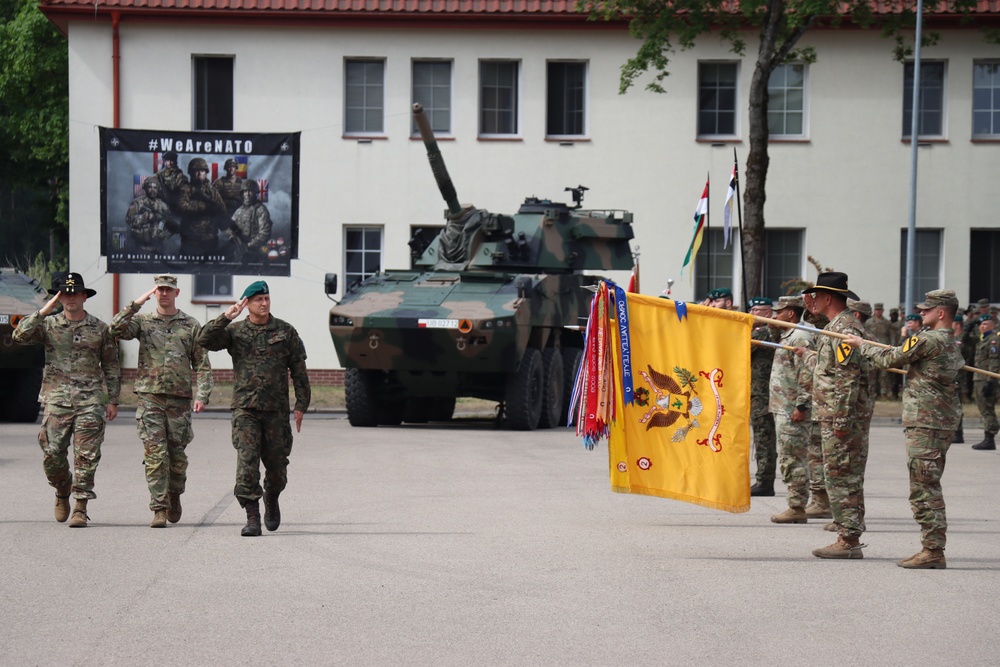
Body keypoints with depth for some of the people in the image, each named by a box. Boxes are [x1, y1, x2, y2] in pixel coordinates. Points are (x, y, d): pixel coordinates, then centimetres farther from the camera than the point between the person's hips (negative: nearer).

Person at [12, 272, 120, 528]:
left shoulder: (100, 329, 9)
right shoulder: (48, 325, 8)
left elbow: (111, 367, 13)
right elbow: (20, 335, -9)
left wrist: (113, 400, 8)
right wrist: (44, 311, -10)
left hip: (90, 401, 0)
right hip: (56, 400, 1)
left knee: (86, 456, -7)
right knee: (52, 454, -1)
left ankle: (80, 508, -4)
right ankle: (62, 495, 24)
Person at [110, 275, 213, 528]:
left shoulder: (191, 326, 9)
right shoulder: (143, 322, 9)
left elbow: (202, 364, 8)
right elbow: (117, 329, -9)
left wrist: (202, 395, -3)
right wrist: (136, 304, -11)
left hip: (180, 398, 1)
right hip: (149, 395, -1)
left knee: (177, 455, 5)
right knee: (155, 454, -8)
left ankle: (174, 496, 31)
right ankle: (159, 508, -6)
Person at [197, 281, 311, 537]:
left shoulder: (286, 332, 7)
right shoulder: (235, 331, 6)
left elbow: (299, 370, 7)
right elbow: (205, 340, -7)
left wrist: (301, 405, 1)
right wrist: (225, 318, -15)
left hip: (276, 410, 1)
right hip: (245, 408, -1)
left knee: (277, 463, 8)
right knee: (247, 461, -11)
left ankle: (271, 501, 37)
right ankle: (252, 517, -11)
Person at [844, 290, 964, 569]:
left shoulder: (927, 339, -14)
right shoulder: (952, 344, 14)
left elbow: (890, 360, -8)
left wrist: (861, 346, 8)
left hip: (924, 423, -10)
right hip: (945, 422, 10)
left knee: (923, 488, -8)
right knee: (929, 487, 14)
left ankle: (933, 551, -10)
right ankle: (934, 549, 16)